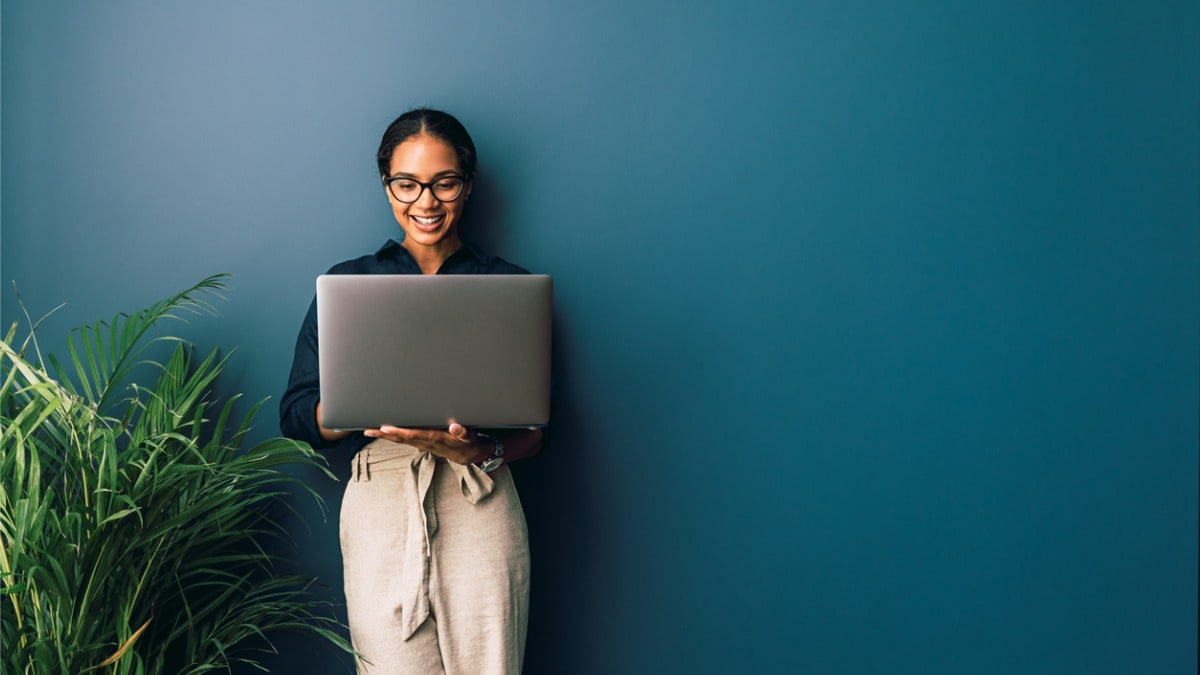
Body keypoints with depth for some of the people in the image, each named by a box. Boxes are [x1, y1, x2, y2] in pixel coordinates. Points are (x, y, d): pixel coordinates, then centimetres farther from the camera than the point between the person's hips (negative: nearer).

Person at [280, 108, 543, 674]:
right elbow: (297, 417, 6)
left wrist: (478, 450, -15)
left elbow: (534, 430, 6)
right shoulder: (347, 283, 11)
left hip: (480, 507, 0)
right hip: (380, 505, 0)